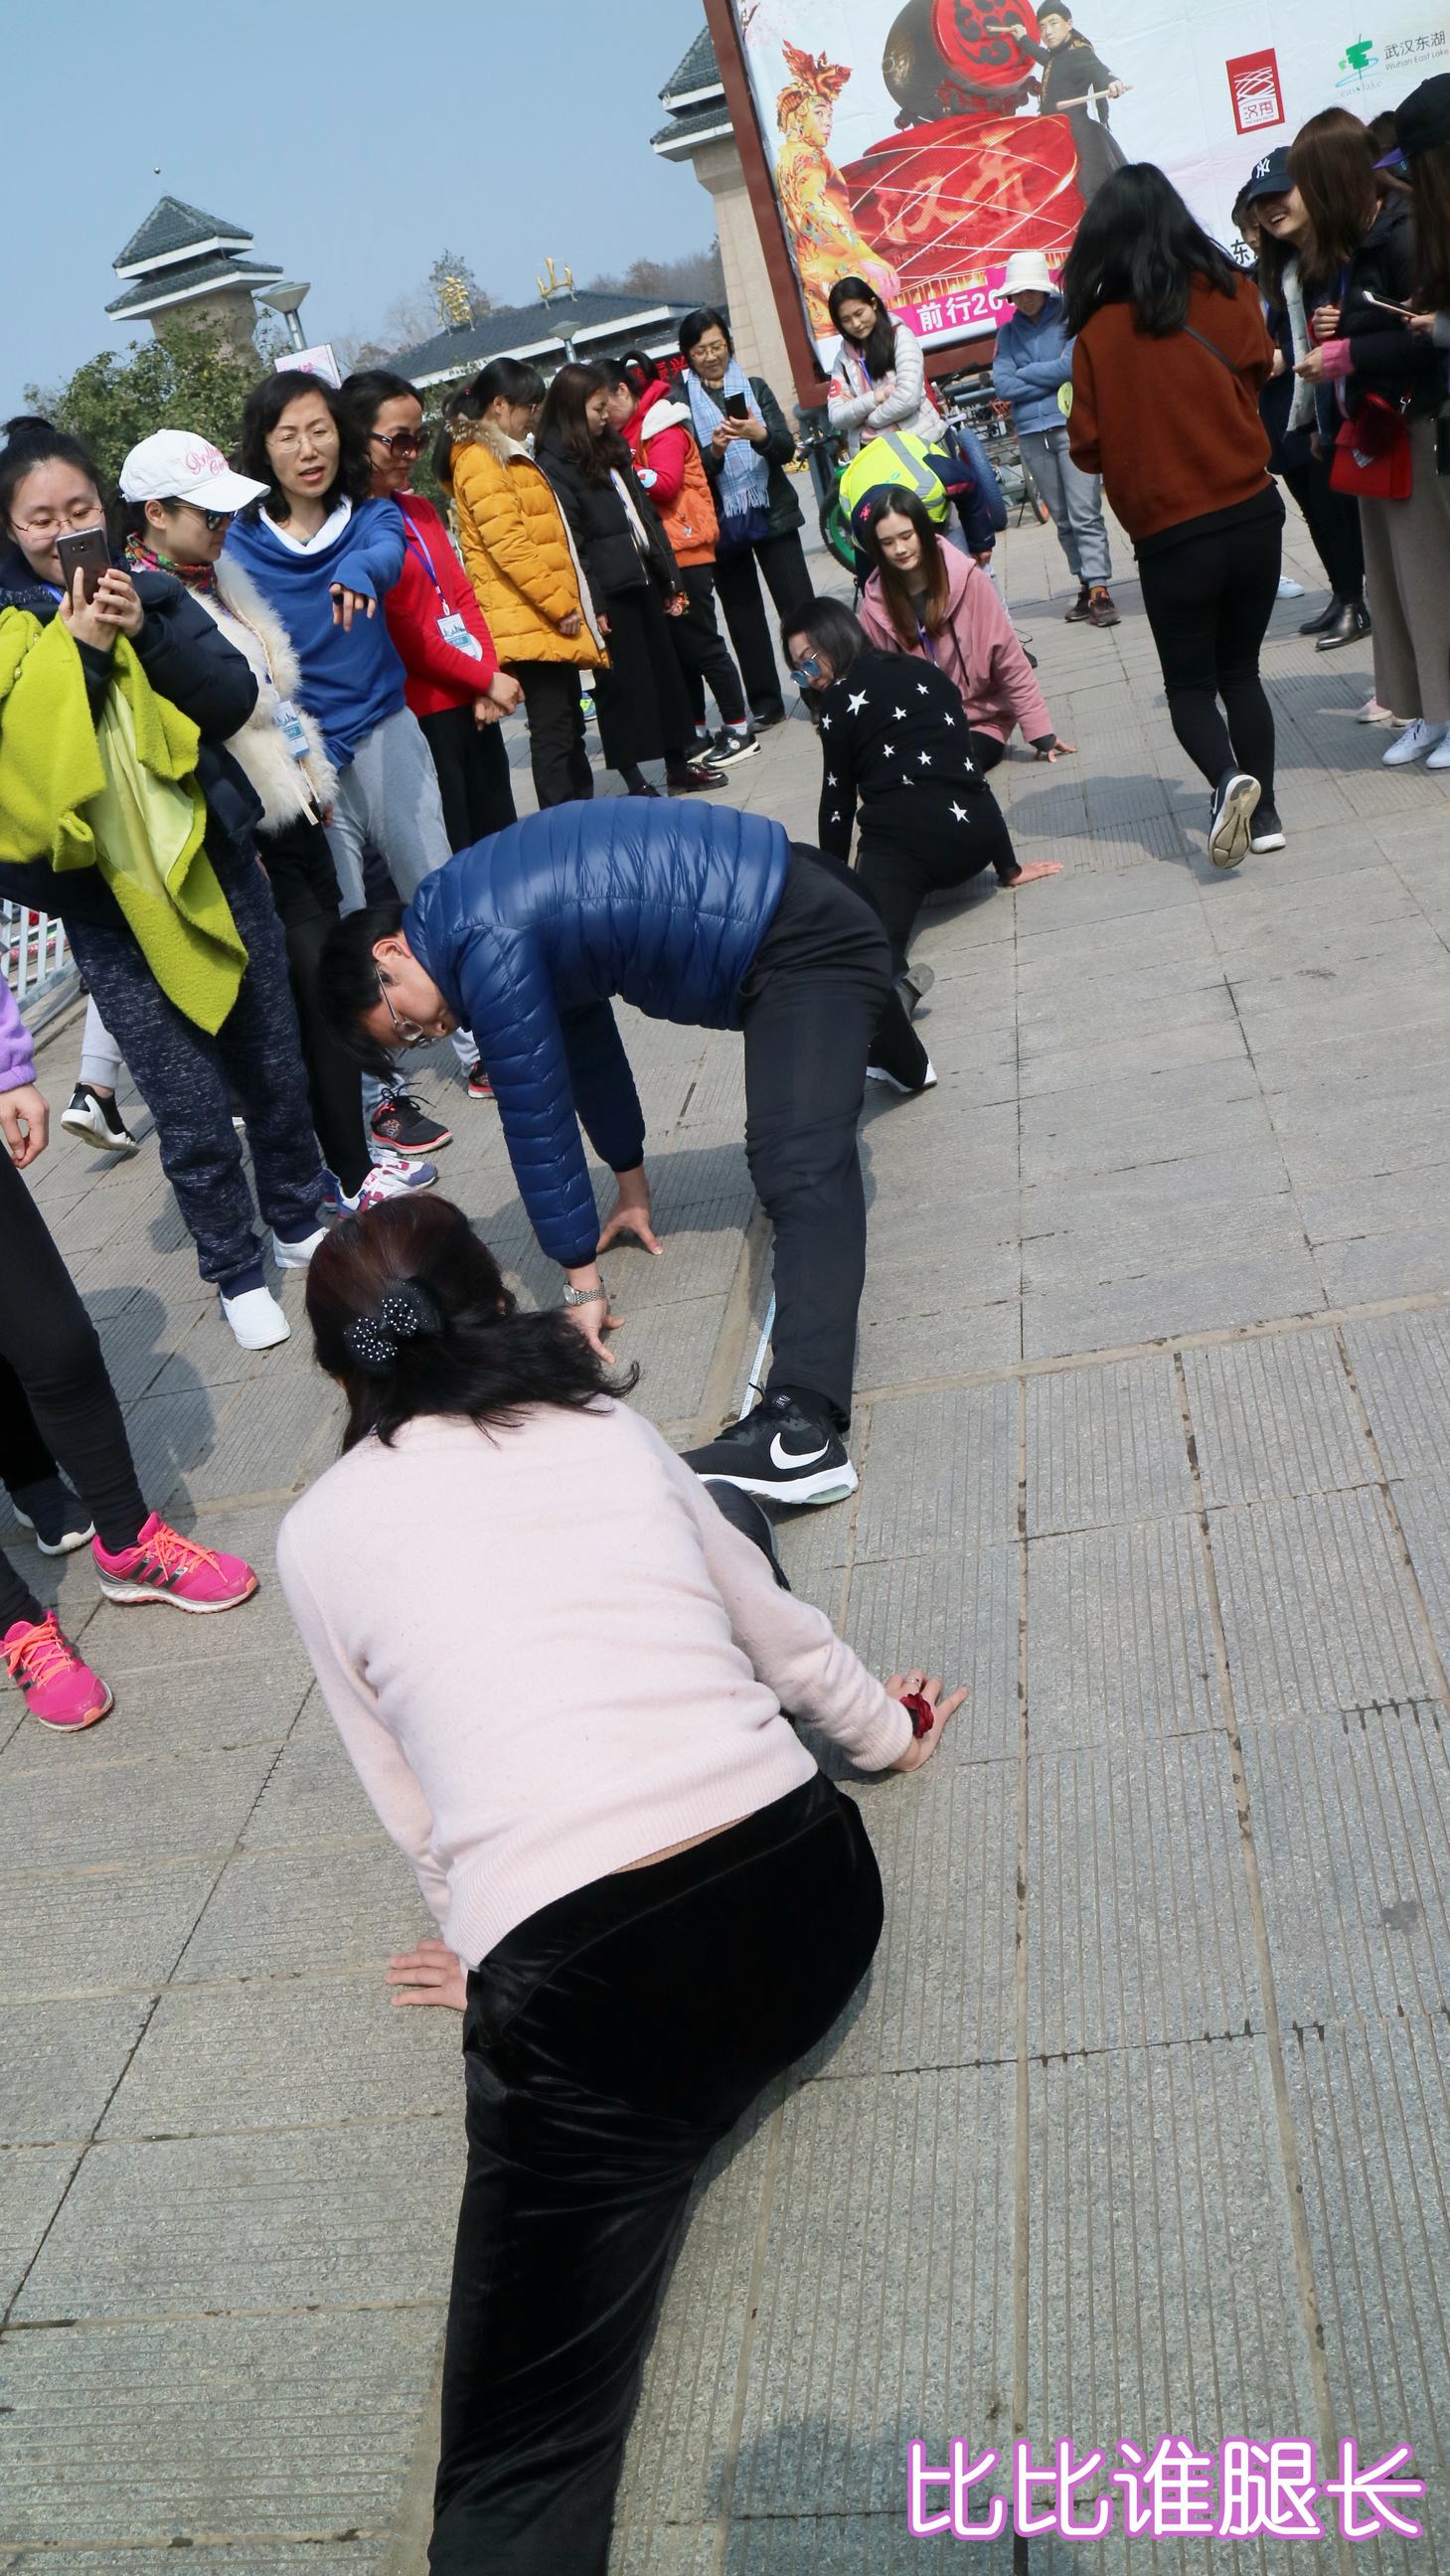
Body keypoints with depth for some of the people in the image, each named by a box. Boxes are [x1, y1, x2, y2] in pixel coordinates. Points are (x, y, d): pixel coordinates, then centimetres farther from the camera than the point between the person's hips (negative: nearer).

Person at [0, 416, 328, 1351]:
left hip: (217, 866, 3)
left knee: (276, 1070, 13)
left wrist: (149, 633, -18)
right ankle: (236, 1273, 19)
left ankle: (299, 1225, 35)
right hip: (111, 902, -2)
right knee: (193, 1114, 0)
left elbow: (235, 699, -5)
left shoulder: (153, 593, 5)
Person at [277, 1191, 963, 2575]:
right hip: (811, 1902, 4)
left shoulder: (319, 1534, 10)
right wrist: (886, 1731, 46)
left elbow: (412, 1804, 16)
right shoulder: (615, 1433, 15)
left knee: (520, 2460, 0)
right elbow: (778, 1633, 28)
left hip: (579, 1985, -4)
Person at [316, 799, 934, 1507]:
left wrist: (581, 1282, -6)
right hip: (801, 895, 10)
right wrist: (632, 1184, 28)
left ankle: (803, 1428, -41)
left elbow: (536, 1121, -15)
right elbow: (584, 1039, 21)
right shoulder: (483, 903, 10)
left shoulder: (490, 950, -20)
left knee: (799, 1174, -27)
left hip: (806, 943, -10)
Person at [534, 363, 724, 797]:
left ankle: (679, 763, 22)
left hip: (643, 580, 8)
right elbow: (570, 542, -16)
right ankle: (634, 781, 6)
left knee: (665, 669, 12)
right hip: (611, 590, -8)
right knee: (622, 684, -1)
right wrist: (594, 604, -21)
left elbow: (645, 514, 17)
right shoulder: (554, 464, -10)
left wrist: (671, 580, 14)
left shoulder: (609, 449, 15)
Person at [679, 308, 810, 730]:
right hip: (721, 525, 0)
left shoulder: (756, 388, 8)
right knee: (743, 616, 4)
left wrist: (761, 436, -22)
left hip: (772, 516, 1)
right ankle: (765, 703, 10)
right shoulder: (682, 404, 3)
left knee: (798, 605, -4)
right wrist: (713, 452, -23)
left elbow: (786, 449, -2)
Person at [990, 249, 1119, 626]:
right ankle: (1087, 587, 16)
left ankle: (1099, 591, -14)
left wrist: (1023, 374, -4)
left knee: (1085, 514, -11)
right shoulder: (1008, 332, 10)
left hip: (1072, 424, -4)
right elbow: (1002, 386, -1)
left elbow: (1073, 365, -14)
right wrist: (1052, 375, -6)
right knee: (1063, 519, 9)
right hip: (1032, 433, 4)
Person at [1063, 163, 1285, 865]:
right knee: (1240, 671, 17)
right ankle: (1263, 813, 12)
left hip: (1171, 537, -2)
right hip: (1254, 516, 3)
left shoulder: (1099, 331, -9)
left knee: (1189, 683, 12)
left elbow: (1088, 448, -4)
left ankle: (1228, 778, -15)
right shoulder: (1230, 293, -3)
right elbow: (1257, 377, 11)